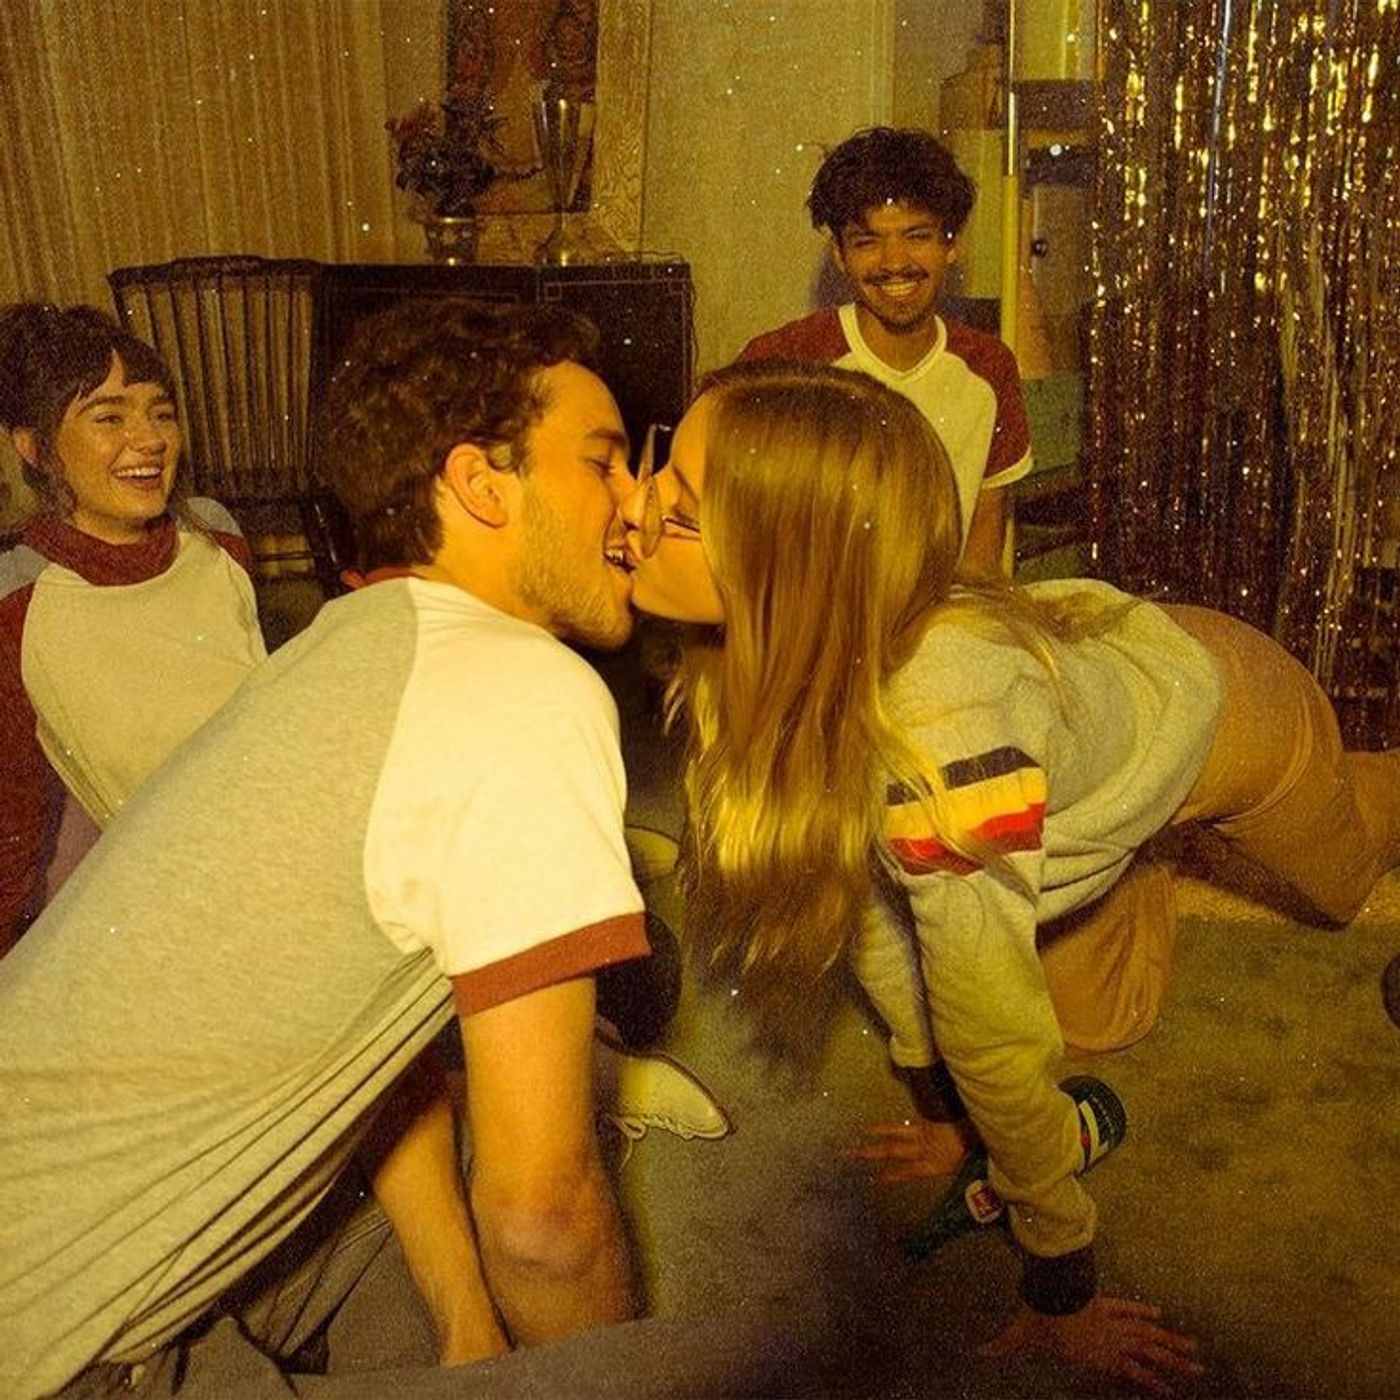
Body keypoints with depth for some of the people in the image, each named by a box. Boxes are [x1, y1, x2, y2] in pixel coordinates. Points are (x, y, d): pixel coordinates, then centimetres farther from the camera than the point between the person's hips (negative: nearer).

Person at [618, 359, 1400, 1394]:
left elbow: (995, 1037, -37)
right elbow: (857, 887, -15)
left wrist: (1063, 1296, -23)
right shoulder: (785, 653, -28)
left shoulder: (939, 733, -49)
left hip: (1233, 713, -4)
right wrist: (954, 1117, -5)